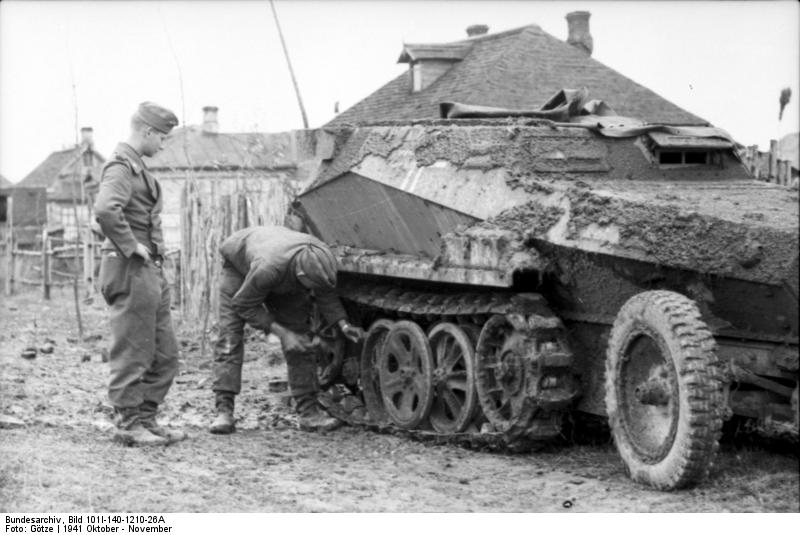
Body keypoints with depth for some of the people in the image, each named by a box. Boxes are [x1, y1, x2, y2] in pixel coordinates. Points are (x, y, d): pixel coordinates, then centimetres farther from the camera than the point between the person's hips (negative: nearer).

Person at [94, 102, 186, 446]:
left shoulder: (137, 167, 18)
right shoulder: (121, 166, -12)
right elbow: (106, 210, -30)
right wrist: (130, 247, -22)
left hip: (150, 272, 10)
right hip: (130, 271, -10)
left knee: (165, 354, 13)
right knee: (132, 353, -3)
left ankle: (146, 418, 21)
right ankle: (128, 424, 5)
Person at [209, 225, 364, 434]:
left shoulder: (321, 258, -32)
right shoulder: (267, 269, -47)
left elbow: (325, 294, -10)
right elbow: (243, 304, -29)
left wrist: (343, 324, -24)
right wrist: (280, 332, -33)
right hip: (239, 265, -4)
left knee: (300, 338, -6)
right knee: (229, 337, -17)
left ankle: (308, 411, -4)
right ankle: (224, 411, -17)